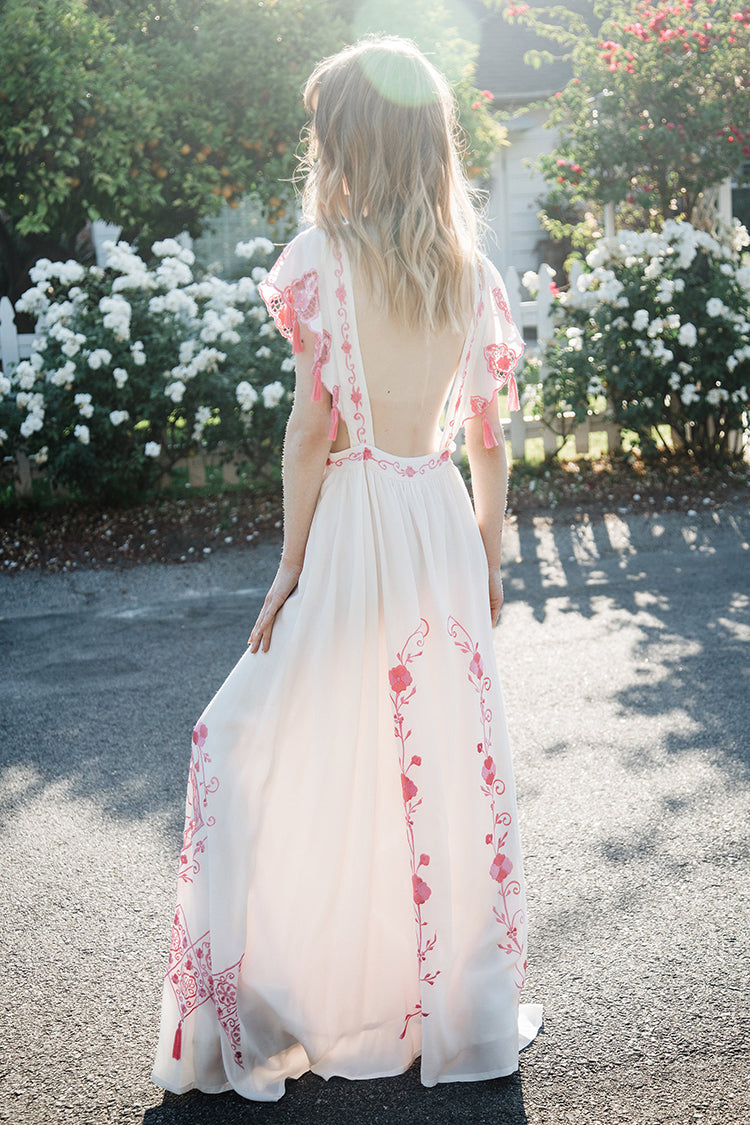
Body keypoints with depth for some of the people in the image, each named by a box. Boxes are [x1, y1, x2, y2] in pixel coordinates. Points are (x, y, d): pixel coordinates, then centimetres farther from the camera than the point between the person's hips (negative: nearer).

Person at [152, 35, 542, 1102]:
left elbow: (314, 426, -11)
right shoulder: (472, 273, 5)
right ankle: (460, 1004, 28)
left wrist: (291, 566, -4)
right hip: (445, 524, 5)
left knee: (272, 749, 9)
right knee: (451, 760, 13)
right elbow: (487, 436, 7)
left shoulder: (323, 257, -9)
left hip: (353, 524, -5)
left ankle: (271, 1018, 15)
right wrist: (489, 559, 17)